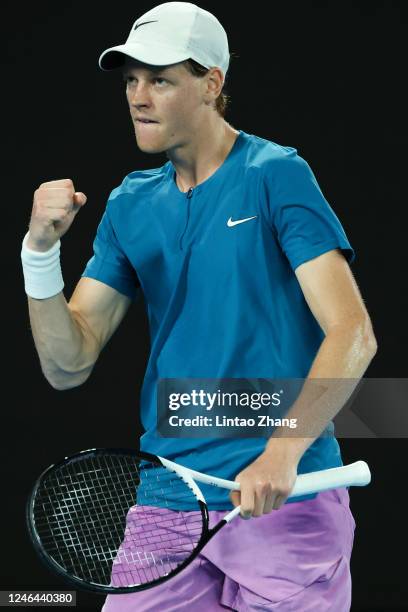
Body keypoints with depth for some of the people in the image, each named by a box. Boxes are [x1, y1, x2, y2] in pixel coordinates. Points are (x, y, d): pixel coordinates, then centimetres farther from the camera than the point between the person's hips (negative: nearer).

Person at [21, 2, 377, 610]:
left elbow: (353, 334, -14)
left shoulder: (276, 176, -6)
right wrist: (41, 250, -8)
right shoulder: (130, 205, 9)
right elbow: (68, 365, 7)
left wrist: (283, 452, -26)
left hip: (284, 500, -4)